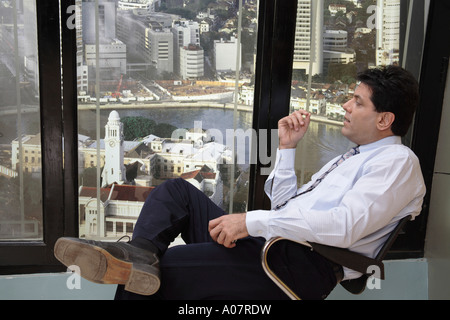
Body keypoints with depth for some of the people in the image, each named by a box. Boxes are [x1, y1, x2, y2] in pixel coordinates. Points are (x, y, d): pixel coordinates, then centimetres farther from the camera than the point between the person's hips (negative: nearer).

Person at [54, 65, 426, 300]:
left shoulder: (398, 161, -2)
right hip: (268, 244, 10)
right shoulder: (355, 158, 28)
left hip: (304, 266, -9)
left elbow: (346, 225, -21)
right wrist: (287, 147, 17)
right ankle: (140, 254, -29)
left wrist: (252, 221, -21)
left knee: (165, 266, -24)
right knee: (176, 190, -2)